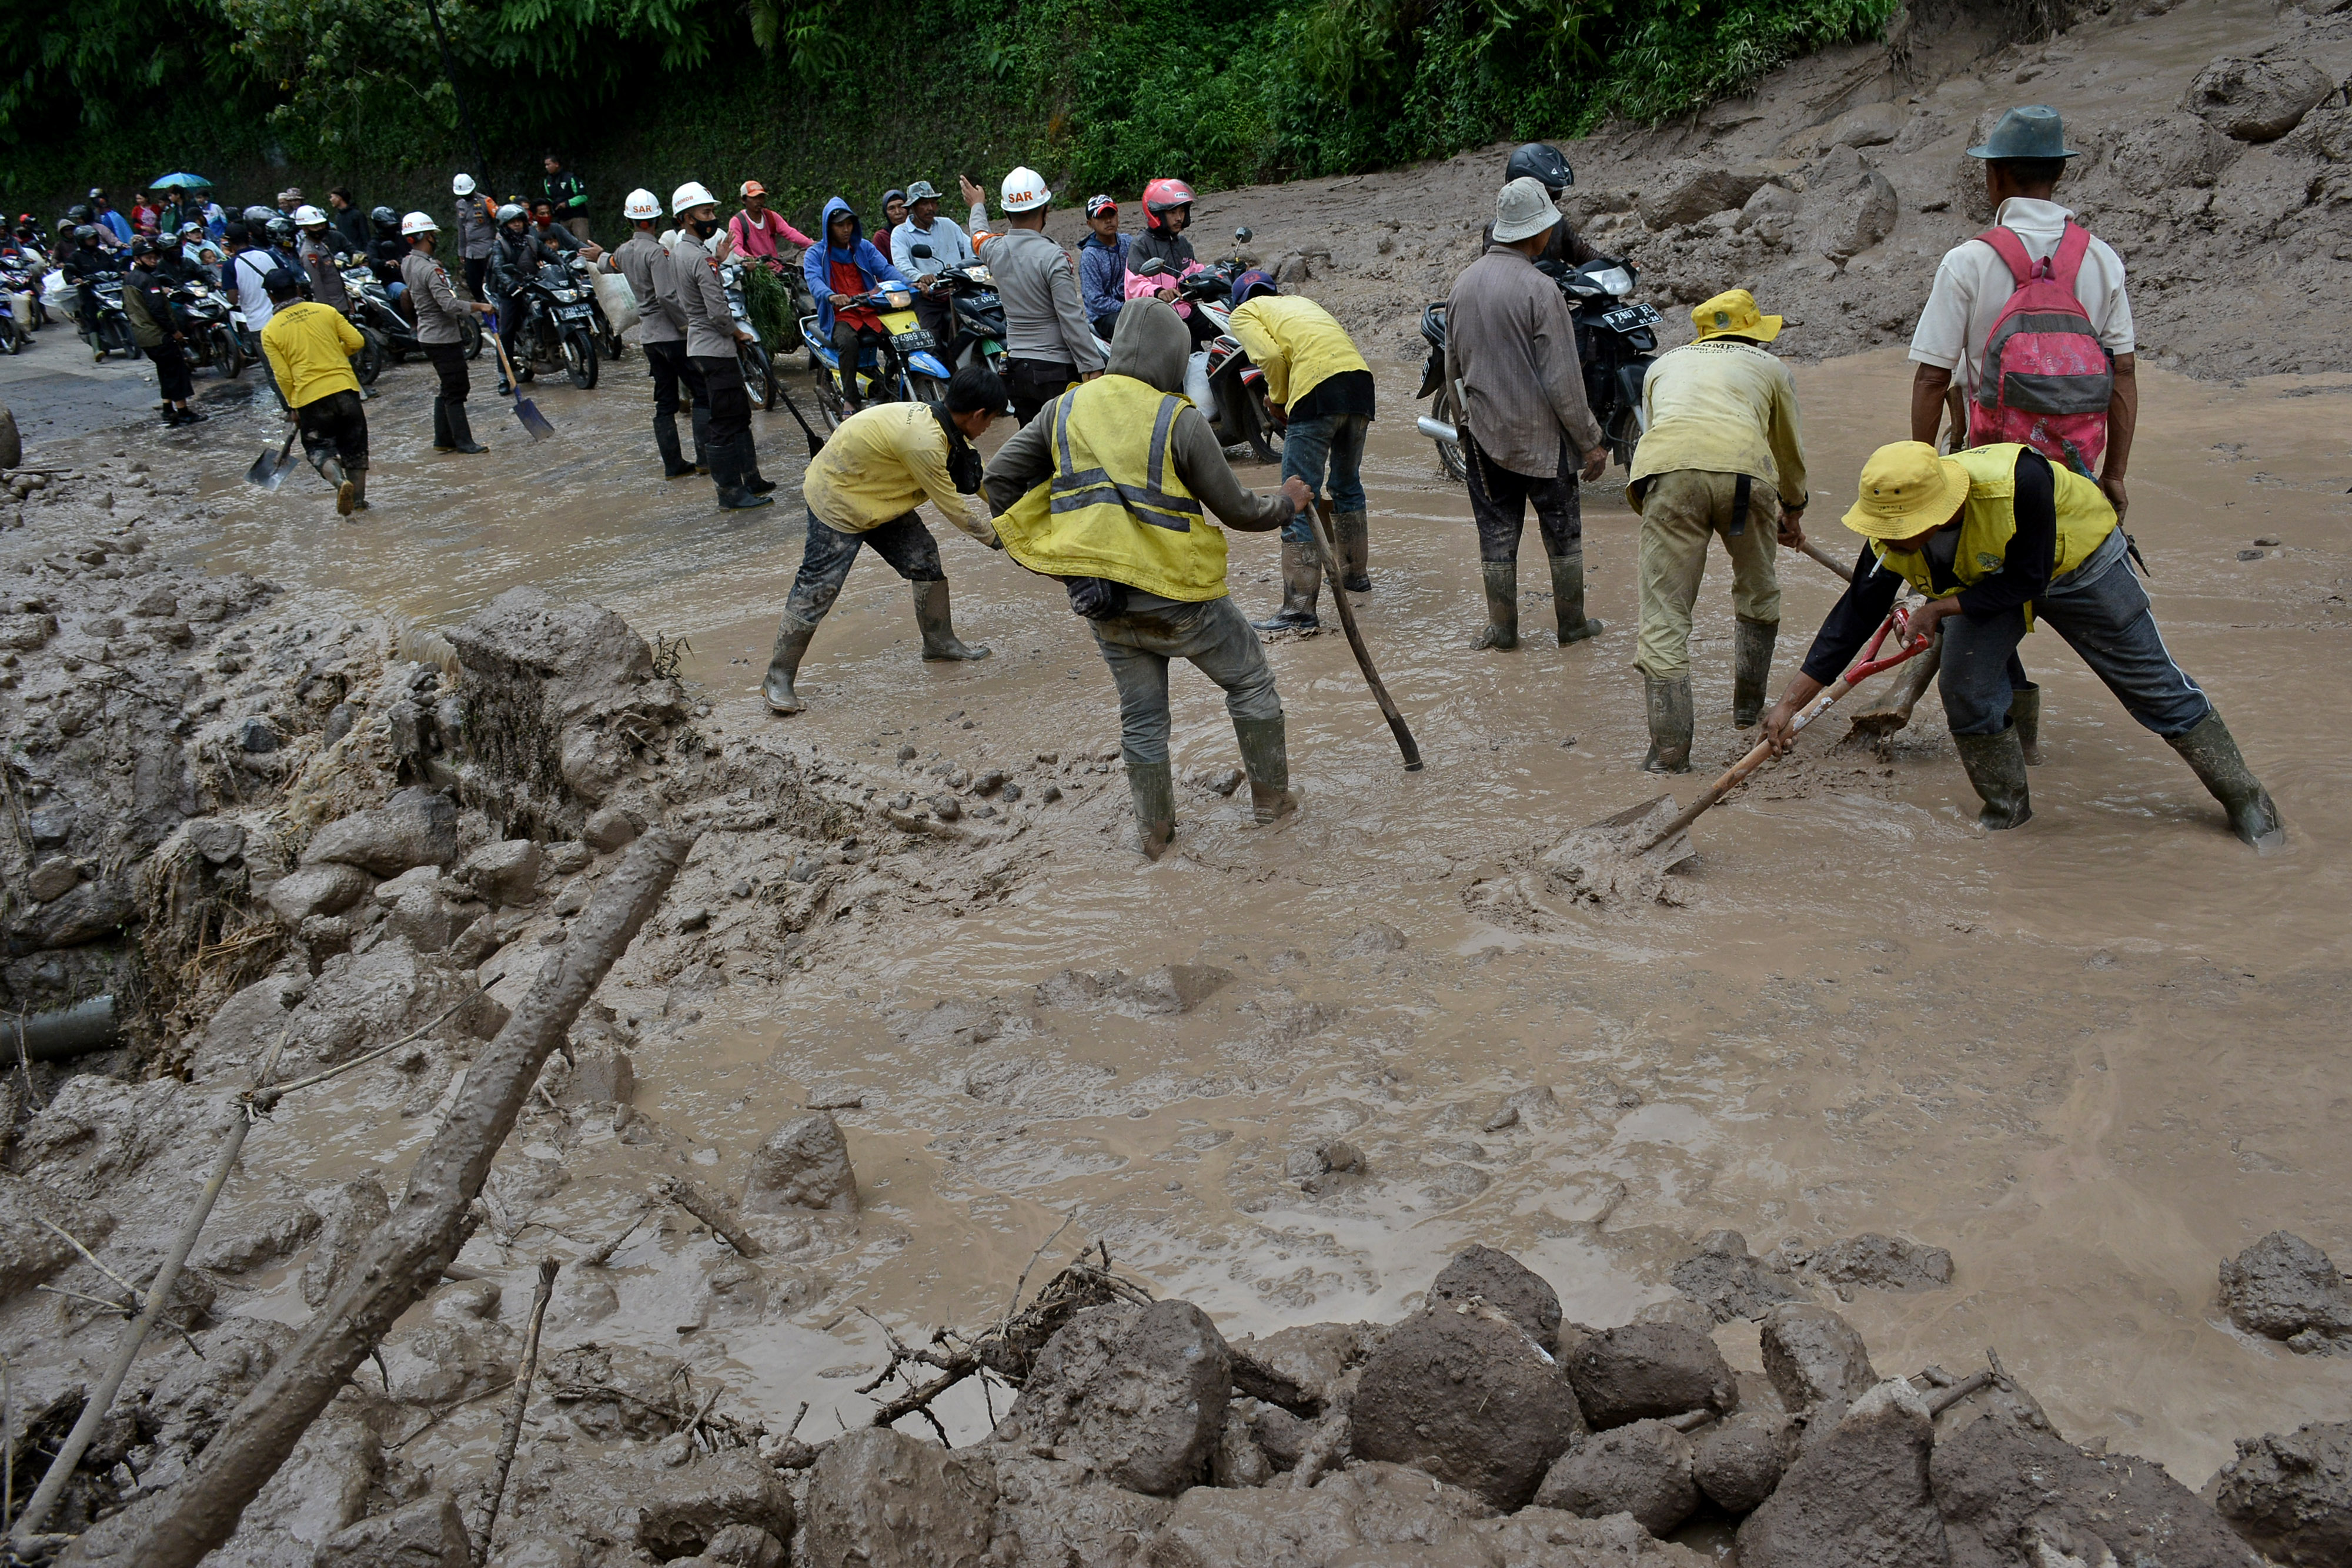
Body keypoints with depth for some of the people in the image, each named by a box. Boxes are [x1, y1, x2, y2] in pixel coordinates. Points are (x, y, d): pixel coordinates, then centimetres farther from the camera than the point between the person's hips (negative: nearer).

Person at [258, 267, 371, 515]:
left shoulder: (270, 331, -2)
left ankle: (340, 482, -19)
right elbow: (355, 341, 1)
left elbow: (283, 376, -3)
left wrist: (293, 407, 9)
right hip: (345, 388, 2)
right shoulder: (325, 311, 1)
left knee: (320, 449, 10)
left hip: (310, 397, -2)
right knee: (355, 447, 14)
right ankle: (358, 501, 17)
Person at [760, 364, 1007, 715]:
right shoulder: (924, 442, -34)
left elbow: (968, 488, 9)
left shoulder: (933, 420, -5)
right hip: (836, 501, -9)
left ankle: (940, 642, 26)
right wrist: (994, 538, -9)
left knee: (924, 559, 8)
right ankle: (778, 678, 2)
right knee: (817, 590, -7)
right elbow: (950, 504, -22)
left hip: (878, 496, 9)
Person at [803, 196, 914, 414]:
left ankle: (886, 393, -5)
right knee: (848, 342, -36)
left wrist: (909, 284, -19)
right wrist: (831, 296, -38)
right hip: (839, 316, -3)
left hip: (870, 312, 3)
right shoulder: (816, 254, 5)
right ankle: (851, 401, -26)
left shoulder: (864, 247, 16)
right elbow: (814, 280, -14)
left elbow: (885, 269, 2)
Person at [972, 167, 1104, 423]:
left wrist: (977, 205, 50)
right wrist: (1092, 367, -12)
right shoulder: (1053, 257, -16)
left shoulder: (994, 250, 2)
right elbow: (1072, 319, -18)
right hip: (1057, 370, -6)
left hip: (1017, 367, 6)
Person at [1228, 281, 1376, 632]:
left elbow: (1270, 356, -4)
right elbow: (1343, 339, 21)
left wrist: (1278, 400, 11)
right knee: (1347, 483, 26)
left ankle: (1300, 607, -8)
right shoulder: (1299, 301, 34)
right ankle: (1355, 573, 40)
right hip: (1361, 377, 7)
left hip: (1316, 385, -7)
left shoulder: (1244, 313, 16)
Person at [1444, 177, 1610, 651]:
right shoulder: (1539, 290, -17)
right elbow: (1563, 381, -16)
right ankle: (1572, 624, 19)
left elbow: (1452, 367, 13)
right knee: (1562, 530, 10)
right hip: (1539, 435, -5)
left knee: (1497, 531, 12)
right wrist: (1591, 442, -8)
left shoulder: (1463, 284, 3)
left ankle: (1501, 628, 15)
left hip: (1484, 434, 5)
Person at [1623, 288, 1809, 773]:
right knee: (1758, 596, 26)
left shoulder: (1664, 364, 36)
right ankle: (1748, 707, 39)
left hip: (1667, 471, 0)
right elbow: (1790, 452, 40)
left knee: (1664, 618, 1)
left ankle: (1670, 750, -5)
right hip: (1744, 469, 0)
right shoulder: (1771, 369, 31)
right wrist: (1792, 514, 59)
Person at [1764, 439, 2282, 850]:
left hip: (2077, 563, -4)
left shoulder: (2015, 482, -43)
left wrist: (1941, 608, -31)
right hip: (1986, 577, 4)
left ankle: (2246, 801, 21)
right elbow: (1855, 617, -19)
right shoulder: (1891, 537, -27)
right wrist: (1790, 703, -23)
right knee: (1966, 688, -13)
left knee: (2154, 687, 4)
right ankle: (2006, 808, 11)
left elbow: (2026, 579, -31)